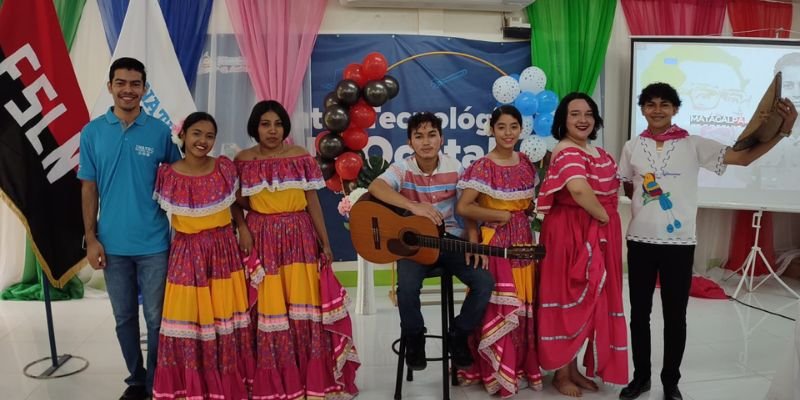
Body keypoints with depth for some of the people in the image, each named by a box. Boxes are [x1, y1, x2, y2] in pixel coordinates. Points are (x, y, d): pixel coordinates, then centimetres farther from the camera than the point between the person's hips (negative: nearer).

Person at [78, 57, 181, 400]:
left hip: (153, 242, -2)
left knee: (156, 318, 5)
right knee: (124, 317, 14)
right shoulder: (92, 132, 1)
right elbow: (89, 188, 4)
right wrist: (91, 238, -1)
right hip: (112, 243, 2)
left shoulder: (160, 132, -3)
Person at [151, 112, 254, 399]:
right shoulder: (167, 174, -7)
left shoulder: (225, 168, -3)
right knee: (189, 318, 7)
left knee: (225, 315, 10)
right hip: (186, 253, -1)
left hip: (223, 249, 1)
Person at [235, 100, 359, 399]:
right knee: (268, 309, 4)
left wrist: (325, 241, 2)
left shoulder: (300, 156, 3)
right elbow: (238, 203, 6)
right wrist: (242, 229, -11)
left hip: (299, 236, 0)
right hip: (262, 239, 0)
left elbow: (312, 200, 3)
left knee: (304, 306, 2)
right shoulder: (243, 160, 3)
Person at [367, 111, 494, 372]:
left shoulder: (454, 168, 0)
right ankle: (414, 337, 1)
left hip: (450, 239, 3)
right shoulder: (402, 168, -8)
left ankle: (458, 335, 8)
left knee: (484, 282, -18)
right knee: (407, 286, -31)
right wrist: (414, 206, -40)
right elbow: (375, 187, -28)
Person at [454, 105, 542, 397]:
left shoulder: (526, 163, 8)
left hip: (523, 241, 6)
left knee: (524, 306, 12)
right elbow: (462, 208, -20)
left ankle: (522, 365, 28)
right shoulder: (482, 167, -12)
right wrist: (501, 215, -15)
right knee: (498, 308, -1)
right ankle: (496, 372, 14)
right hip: (495, 242, -6)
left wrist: (529, 210, 1)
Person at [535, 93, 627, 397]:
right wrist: (604, 216, -19)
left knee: (587, 301, 15)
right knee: (571, 301, -1)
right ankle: (561, 373, 14)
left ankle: (574, 368, 28)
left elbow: (609, 188, 22)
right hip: (572, 233, -9)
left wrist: (607, 220, 5)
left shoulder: (598, 152, 14)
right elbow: (579, 190, -34)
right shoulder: (566, 152, -16)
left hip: (597, 234, 9)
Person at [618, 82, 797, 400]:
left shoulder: (694, 145, -1)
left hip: (679, 243, -1)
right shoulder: (633, 147, 4)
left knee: (675, 315, 8)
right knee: (639, 312, 10)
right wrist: (644, 196, -6)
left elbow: (743, 157, -6)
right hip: (640, 240, 2)